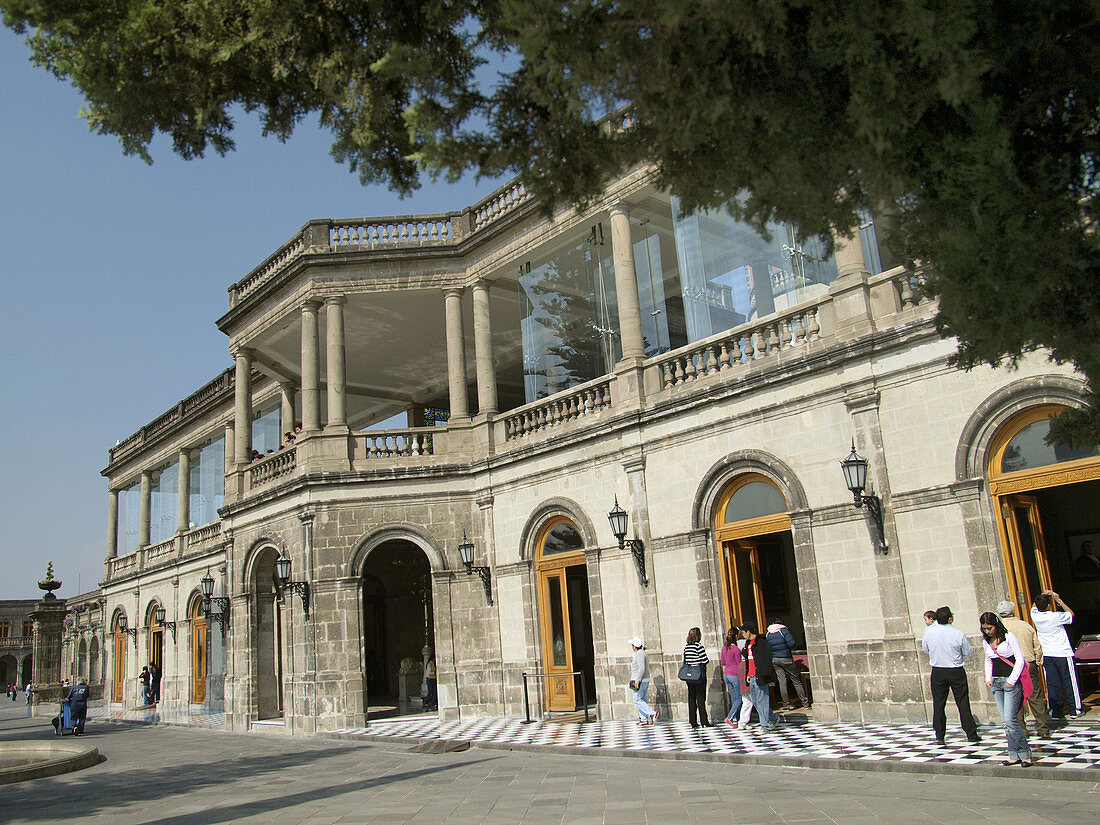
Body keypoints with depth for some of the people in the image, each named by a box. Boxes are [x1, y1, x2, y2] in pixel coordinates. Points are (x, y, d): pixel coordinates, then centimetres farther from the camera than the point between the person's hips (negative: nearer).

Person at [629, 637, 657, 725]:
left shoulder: (640, 654, -16)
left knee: (637, 700, -7)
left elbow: (641, 668, -23)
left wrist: (637, 681, -23)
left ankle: (652, 713, -14)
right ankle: (644, 720, 9)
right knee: (642, 700, 10)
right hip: (645, 680, 10)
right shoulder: (644, 653, 15)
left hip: (640, 681, -10)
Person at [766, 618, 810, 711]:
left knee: (782, 682, 4)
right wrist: (792, 648, 5)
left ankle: (786, 705, 2)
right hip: (786, 659, -3)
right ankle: (805, 703, 9)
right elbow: (791, 643, -15)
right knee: (796, 681, 5)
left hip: (774, 660, 3)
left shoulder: (768, 634, 6)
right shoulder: (783, 630, -7)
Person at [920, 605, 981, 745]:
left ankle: (939, 736, 8)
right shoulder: (959, 634, -15)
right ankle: (971, 734, 14)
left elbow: (925, 648, 7)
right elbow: (968, 652, -1)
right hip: (956, 672, -1)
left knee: (938, 704, 7)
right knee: (963, 703, 9)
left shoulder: (929, 632, -9)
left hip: (937, 672, 2)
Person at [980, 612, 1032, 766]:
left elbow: (1020, 659, -8)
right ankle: (1014, 756, 10)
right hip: (996, 683, 6)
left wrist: (1011, 680, -13)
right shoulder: (986, 642, 10)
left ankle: (1025, 754, 2)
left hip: (1011, 681, -6)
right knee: (1006, 721, 5)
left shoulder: (1009, 637, -7)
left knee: (1010, 719, -11)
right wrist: (989, 679, 7)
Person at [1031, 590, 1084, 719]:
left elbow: (1034, 607, 20)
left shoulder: (1035, 616, -5)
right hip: (1062, 654, -4)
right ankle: (1075, 710, 15)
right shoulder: (1056, 617, -17)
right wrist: (1059, 600, 2)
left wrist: (1042, 596, 12)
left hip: (1046, 655, 4)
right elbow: (1071, 614, 3)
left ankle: (1056, 711, 11)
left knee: (1052, 683, 7)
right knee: (1069, 682, 7)